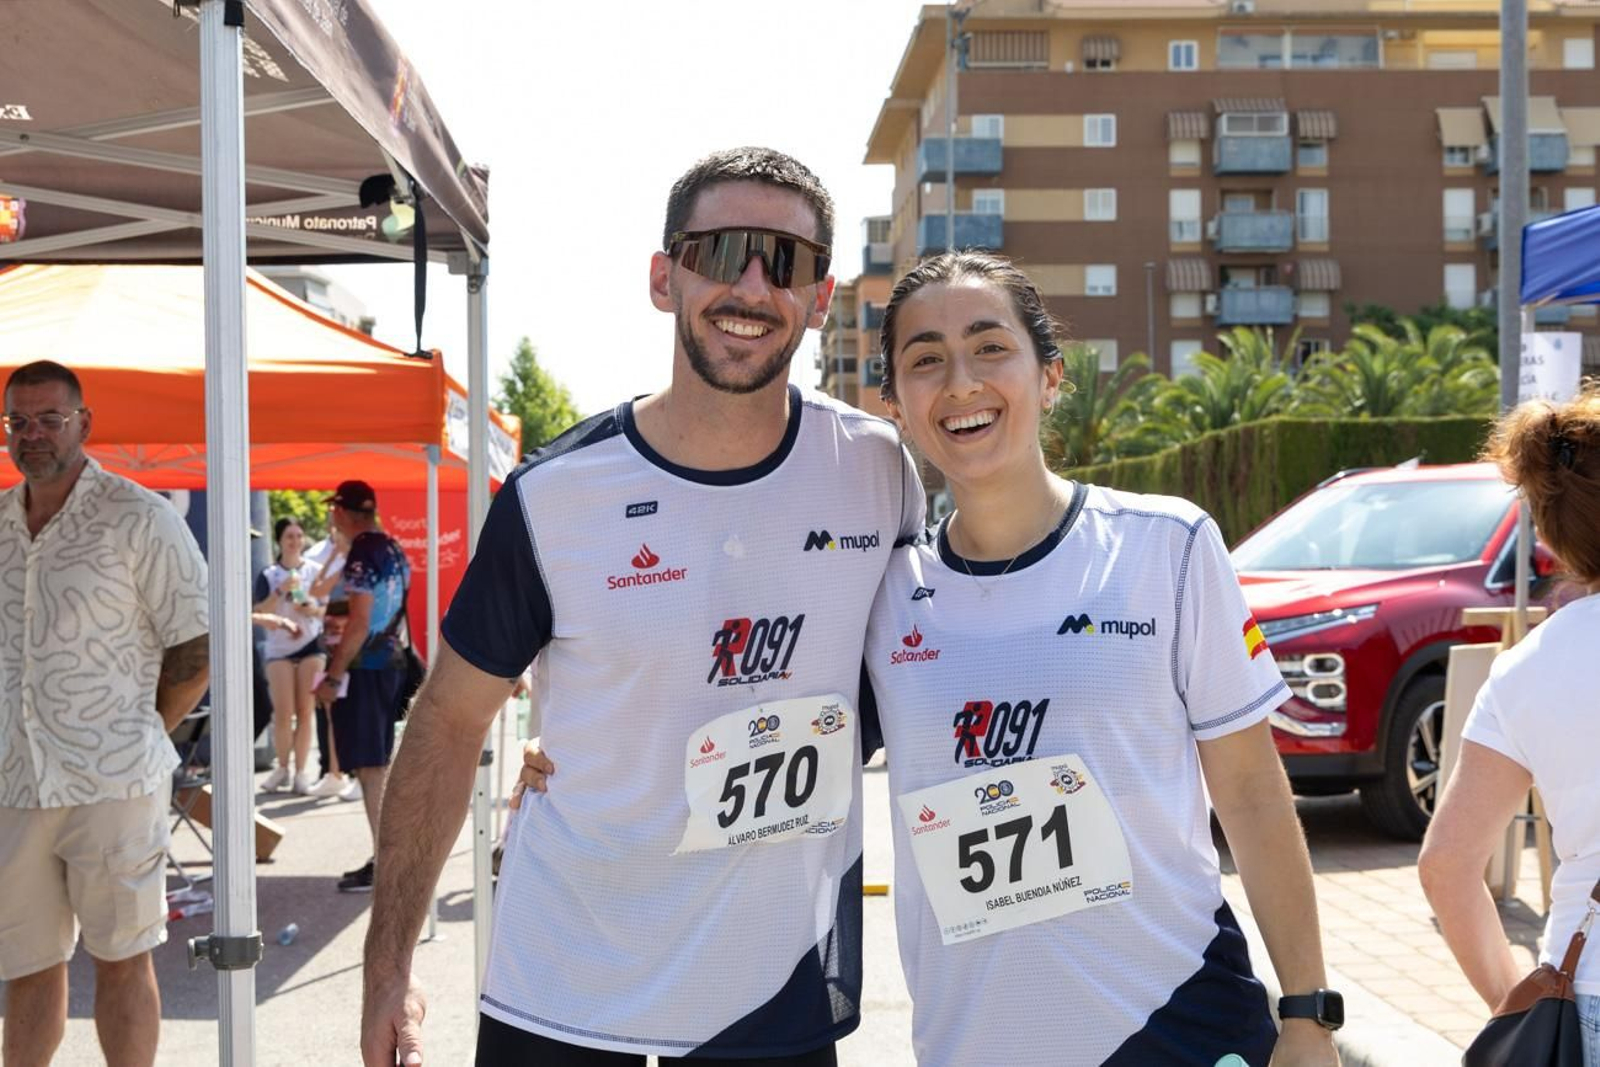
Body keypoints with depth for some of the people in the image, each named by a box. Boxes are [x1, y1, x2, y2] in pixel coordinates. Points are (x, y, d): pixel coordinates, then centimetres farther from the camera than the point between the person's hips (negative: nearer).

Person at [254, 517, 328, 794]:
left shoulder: (315, 571, 5)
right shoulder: (268, 575, 1)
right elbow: (261, 614, -5)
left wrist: (315, 610, -10)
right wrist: (280, 591, -18)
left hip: (312, 645, 1)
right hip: (279, 648, -1)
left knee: (305, 712, -2)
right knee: (283, 712, -6)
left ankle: (301, 772, 4)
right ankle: (282, 768, 12)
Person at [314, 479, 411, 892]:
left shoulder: (363, 553, -15)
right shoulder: (394, 550, 12)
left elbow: (360, 622, -20)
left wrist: (334, 676, -18)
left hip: (363, 669, -9)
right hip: (391, 664, 9)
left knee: (368, 767, -7)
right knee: (379, 765, 14)